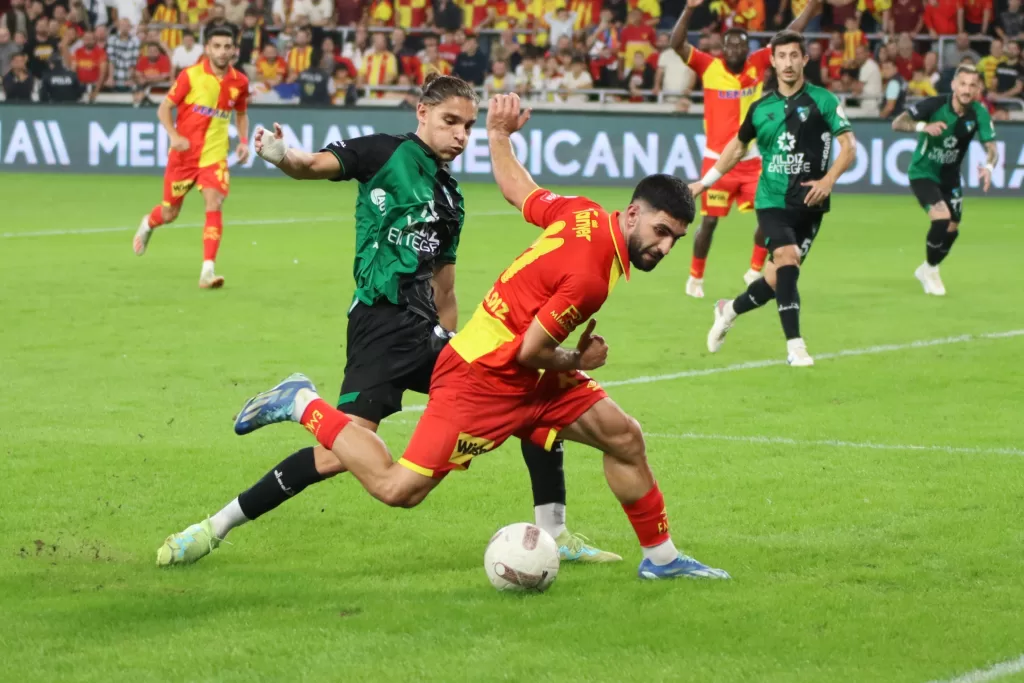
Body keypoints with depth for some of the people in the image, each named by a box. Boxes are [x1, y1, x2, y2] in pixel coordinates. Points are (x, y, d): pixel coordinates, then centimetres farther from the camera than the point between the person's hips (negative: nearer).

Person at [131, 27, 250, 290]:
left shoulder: (239, 81, 0)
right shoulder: (191, 75, -10)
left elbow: (241, 114, 18)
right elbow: (164, 108, -5)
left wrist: (244, 141, 3)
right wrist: (174, 135, -21)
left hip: (214, 155, 1)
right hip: (184, 152, -1)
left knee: (214, 204, -21)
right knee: (169, 213, 11)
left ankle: (208, 270, -23)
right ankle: (148, 223, 49)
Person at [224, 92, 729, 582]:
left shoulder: (586, 214, -1)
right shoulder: (589, 275, -28)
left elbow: (516, 188, 13)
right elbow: (531, 352, -21)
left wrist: (499, 135, 28)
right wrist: (579, 362, -4)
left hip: (525, 377, 10)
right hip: (484, 378, -10)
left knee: (623, 438, 6)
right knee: (397, 489, -9)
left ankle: (661, 557, 19)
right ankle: (304, 405, 7)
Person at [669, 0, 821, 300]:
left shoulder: (758, 64, 1)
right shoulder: (709, 67, -6)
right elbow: (676, 44, -15)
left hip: (752, 160, 3)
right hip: (718, 160, -3)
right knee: (709, 221, 1)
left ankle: (755, 271, 15)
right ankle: (696, 277, 19)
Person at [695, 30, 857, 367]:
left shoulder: (822, 100, -1)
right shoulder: (761, 108, 8)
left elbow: (848, 145, -4)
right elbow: (738, 145, 24)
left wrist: (829, 179, -20)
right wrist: (706, 181, 25)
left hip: (808, 204, 0)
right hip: (772, 200, 0)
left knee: (779, 278, 2)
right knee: (786, 257, -23)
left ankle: (730, 310, 32)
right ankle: (795, 346, -22)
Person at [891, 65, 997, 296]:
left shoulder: (979, 113, -14)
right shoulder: (934, 105, -25)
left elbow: (991, 147, -15)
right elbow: (897, 123, -25)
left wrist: (989, 166, -38)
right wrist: (923, 126, -44)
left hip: (950, 177, 5)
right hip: (923, 173, -5)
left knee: (952, 228, 9)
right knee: (941, 217, -24)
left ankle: (927, 270, 38)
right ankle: (930, 270, 1)